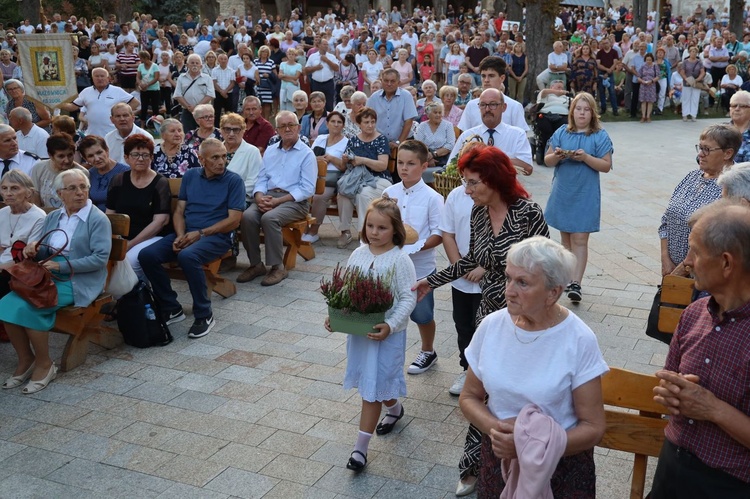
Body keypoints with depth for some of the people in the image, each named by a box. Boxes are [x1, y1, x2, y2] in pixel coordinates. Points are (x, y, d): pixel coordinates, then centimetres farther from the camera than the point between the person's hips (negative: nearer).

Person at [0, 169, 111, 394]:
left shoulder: (98, 219, -7)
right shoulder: (53, 217, 14)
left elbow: (100, 258, -15)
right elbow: (45, 254, 18)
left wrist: (62, 265, -19)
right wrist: (34, 249, -7)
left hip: (79, 281, -6)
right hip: (49, 277, 6)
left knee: (29, 308, -27)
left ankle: (44, 364, -9)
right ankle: (25, 360, -2)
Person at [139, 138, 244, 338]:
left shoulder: (234, 180, -1)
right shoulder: (190, 175, 13)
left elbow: (234, 220, -8)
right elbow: (179, 211, 11)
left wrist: (200, 233, -14)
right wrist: (180, 235, -9)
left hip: (217, 236, -5)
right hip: (186, 233, 5)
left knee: (188, 256, -36)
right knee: (147, 255, -17)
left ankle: (204, 315, -19)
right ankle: (171, 308, -1)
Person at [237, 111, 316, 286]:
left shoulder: (306, 154, 2)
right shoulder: (270, 151, 20)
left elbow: (307, 189, -8)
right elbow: (261, 180, 16)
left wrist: (277, 201, -16)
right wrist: (260, 197, -8)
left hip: (294, 201, -5)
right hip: (268, 196, 5)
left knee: (269, 218, -33)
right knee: (247, 216, -25)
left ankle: (277, 267, -21)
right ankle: (255, 264, -14)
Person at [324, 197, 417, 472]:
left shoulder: (400, 260, -14)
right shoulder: (358, 254, 2)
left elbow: (408, 298, -15)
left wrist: (390, 326, -25)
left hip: (386, 332, -6)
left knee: (372, 387, -1)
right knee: (368, 381, 20)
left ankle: (361, 446, 8)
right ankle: (394, 408, 50)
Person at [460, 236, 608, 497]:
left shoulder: (579, 340, -17)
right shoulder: (491, 325, -8)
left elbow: (593, 427, -13)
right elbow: (469, 397, 2)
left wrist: (533, 446, -25)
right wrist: (494, 427, -17)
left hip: (560, 465, -3)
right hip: (498, 459, 3)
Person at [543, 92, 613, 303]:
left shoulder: (600, 136, -2)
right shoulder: (561, 133, 6)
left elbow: (606, 166, -6)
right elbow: (547, 160, 8)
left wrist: (586, 157, -21)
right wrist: (556, 155, -14)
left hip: (585, 195, -4)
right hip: (562, 193, 4)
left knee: (580, 239, -7)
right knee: (565, 237, 13)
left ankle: (576, 283, -9)